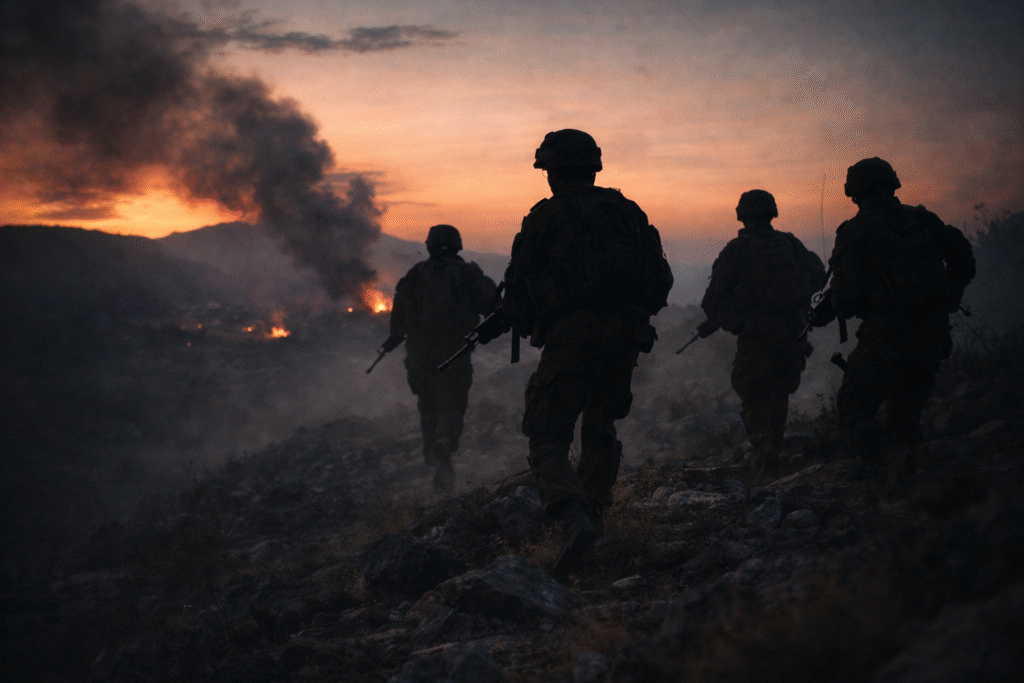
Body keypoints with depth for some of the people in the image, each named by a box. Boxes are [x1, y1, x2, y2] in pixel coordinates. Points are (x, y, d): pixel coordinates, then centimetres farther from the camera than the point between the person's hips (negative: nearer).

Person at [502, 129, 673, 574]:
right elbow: (661, 279, 17)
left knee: (548, 440, -4)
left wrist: (521, 324, 21)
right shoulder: (628, 211, 16)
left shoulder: (545, 216, 1)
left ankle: (574, 521, -27)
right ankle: (593, 512, 28)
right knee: (600, 429, 25)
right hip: (625, 336, 5)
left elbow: (519, 282, 2)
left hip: (571, 335, -5)